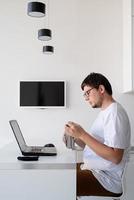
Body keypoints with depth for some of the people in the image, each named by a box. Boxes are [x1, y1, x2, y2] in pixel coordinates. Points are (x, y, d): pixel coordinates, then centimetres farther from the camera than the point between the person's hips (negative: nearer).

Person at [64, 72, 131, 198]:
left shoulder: (114, 113, -18)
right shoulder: (104, 112, 14)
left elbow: (115, 157, -25)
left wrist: (82, 134, -25)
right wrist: (76, 138, -2)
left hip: (107, 179, -10)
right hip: (94, 168, 10)